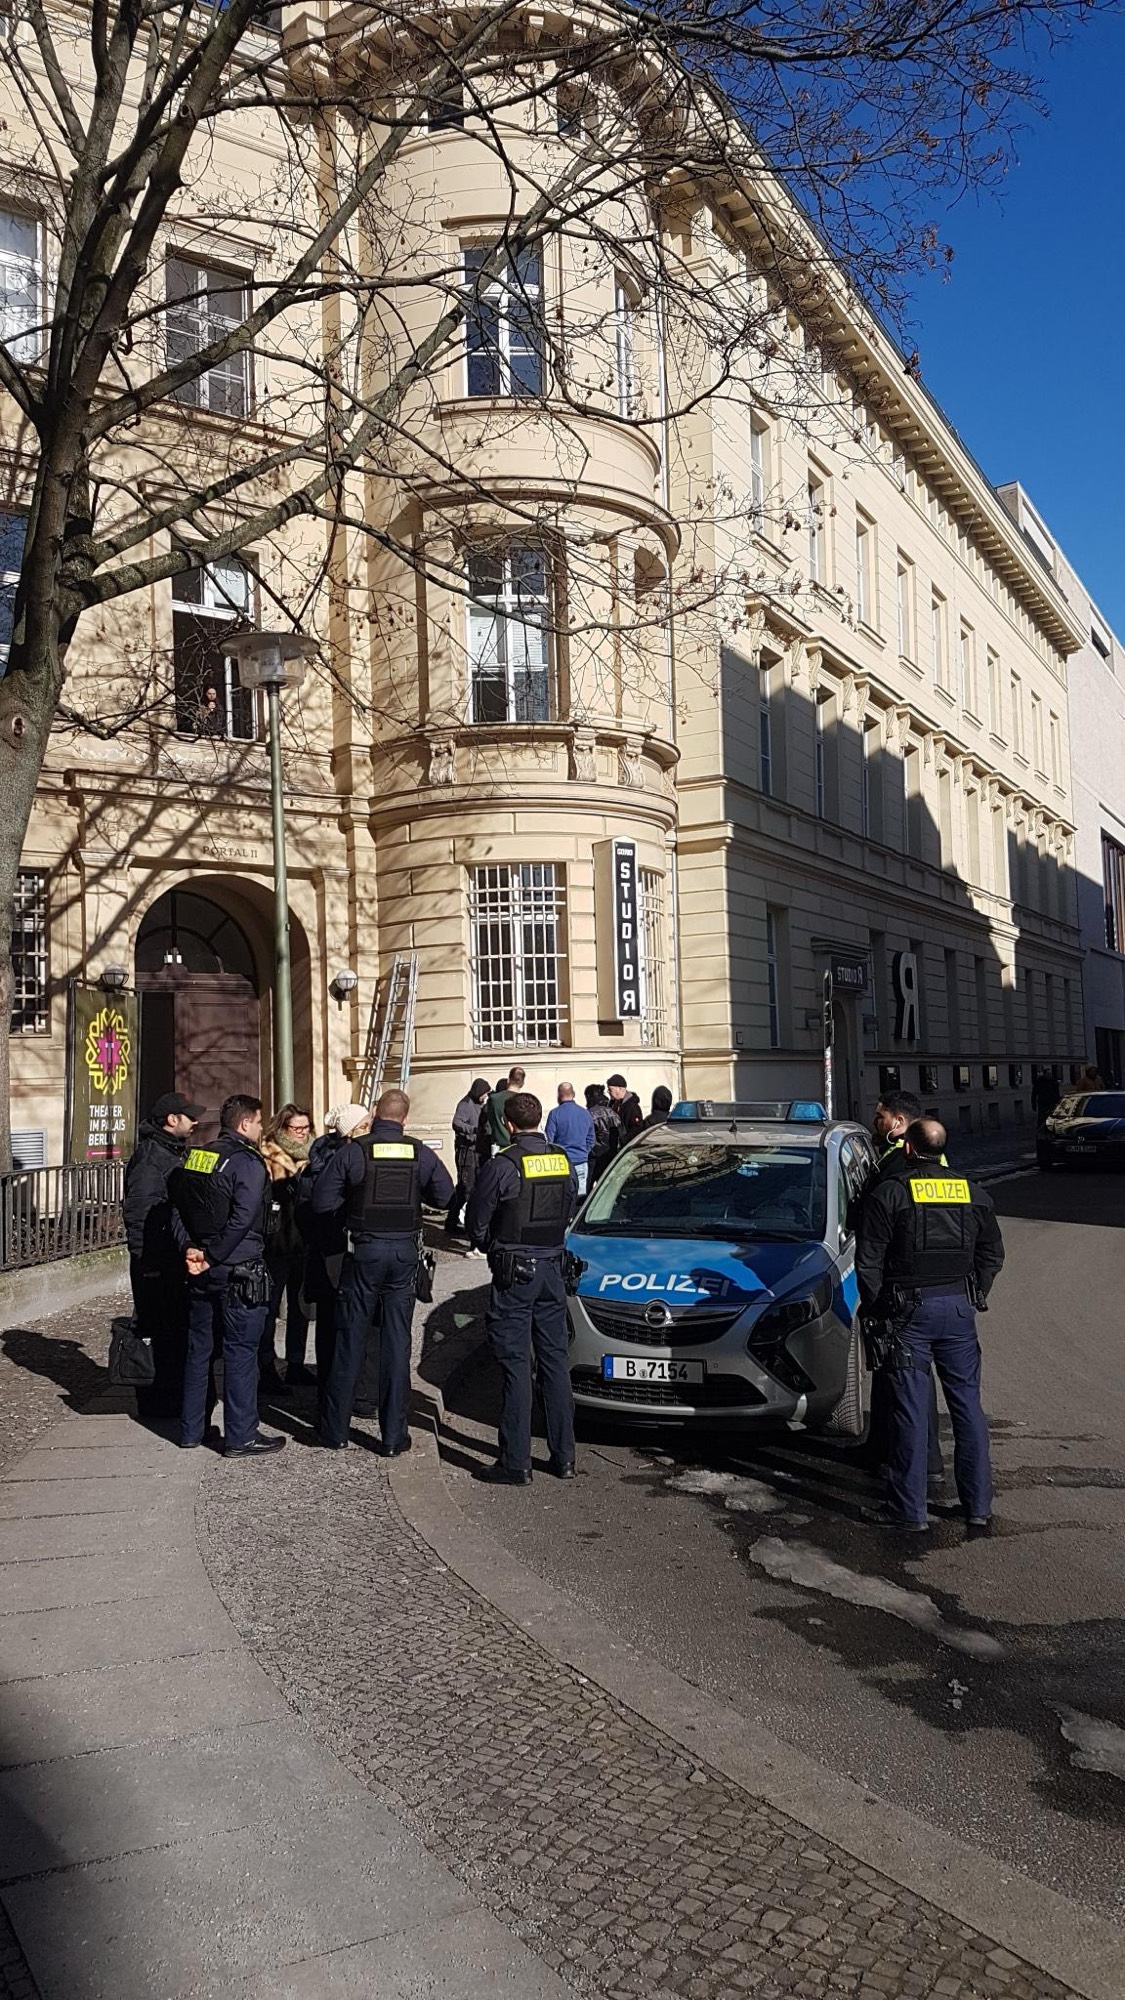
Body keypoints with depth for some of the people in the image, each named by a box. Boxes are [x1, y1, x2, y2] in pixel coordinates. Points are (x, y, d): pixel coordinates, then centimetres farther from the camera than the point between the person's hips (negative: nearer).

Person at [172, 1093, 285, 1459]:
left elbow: (177, 1211, 8)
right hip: (238, 1272, -7)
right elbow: (242, 1219, -22)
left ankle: (190, 1429, 23)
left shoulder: (193, 1157, 10)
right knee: (240, 1353, -1)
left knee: (198, 1349, 15)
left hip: (201, 1272, 7)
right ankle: (240, 1438, 4)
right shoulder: (247, 1162, -13)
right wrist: (213, 1258, -14)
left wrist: (190, 1248, -3)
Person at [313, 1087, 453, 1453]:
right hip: (404, 1253, 2)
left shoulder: (352, 1152, -11)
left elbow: (322, 1202, -11)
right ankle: (393, 1436, 11)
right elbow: (445, 1196, 0)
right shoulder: (420, 1153, -5)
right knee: (397, 1343, 8)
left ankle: (336, 1430, 18)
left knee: (350, 1341, 9)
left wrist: (353, 1197, 6)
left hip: (364, 1251, -1)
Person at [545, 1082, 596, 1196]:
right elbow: (590, 1139, 16)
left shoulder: (555, 1114, -8)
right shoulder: (585, 1113, 8)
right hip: (582, 1162, 5)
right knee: (581, 1195, 7)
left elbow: (548, 1140, -6)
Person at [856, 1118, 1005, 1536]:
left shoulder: (889, 1194, -7)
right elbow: (993, 1253, 13)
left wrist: (874, 1307, 5)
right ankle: (979, 1507, 16)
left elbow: (868, 1260, -7)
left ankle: (909, 1510, 6)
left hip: (909, 1312, -4)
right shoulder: (974, 1193, 6)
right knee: (968, 1405, 10)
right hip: (959, 1310, 4)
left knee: (910, 1411, 1)